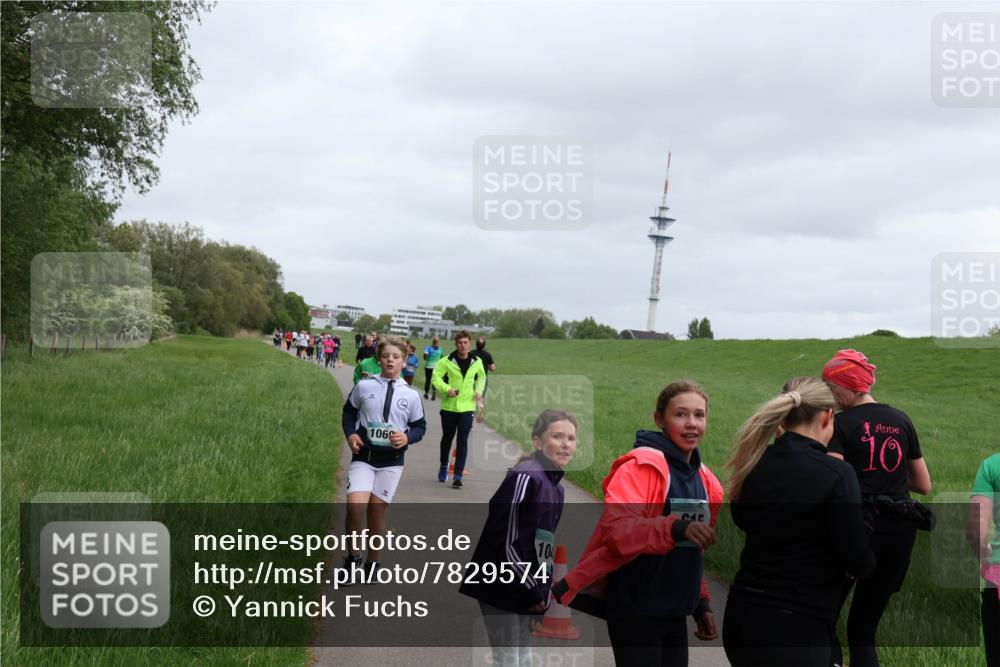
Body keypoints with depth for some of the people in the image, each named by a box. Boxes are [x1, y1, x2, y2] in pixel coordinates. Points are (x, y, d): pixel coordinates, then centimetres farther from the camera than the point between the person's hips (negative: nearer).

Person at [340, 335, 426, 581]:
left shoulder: (411, 395, 0)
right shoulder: (364, 386, -2)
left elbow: (420, 426, 9)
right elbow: (348, 411, 11)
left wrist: (407, 437, -11)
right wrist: (350, 434, -5)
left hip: (391, 461, 1)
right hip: (363, 457, -1)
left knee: (377, 511, 6)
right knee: (355, 505, -17)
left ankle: (372, 564, 23)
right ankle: (353, 557, 5)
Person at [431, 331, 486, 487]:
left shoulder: (476, 362, 0)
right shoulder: (447, 361, -9)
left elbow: (481, 377, 19)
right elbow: (435, 376, -11)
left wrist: (479, 391, 4)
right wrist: (447, 388, -25)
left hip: (467, 407, 0)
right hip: (449, 406, 0)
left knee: (462, 441, -8)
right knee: (447, 438, 16)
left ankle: (458, 475, -7)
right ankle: (443, 467, 39)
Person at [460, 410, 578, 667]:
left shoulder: (555, 487, 12)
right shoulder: (525, 477, -18)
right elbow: (506, 542, -20)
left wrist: (541, 592, 7)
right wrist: (533, 591, -14)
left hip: (526, 592, 9)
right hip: (502, 588, -9)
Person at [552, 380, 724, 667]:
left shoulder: (704, 480, 11)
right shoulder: (641, 466, -14)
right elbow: (615, 529, -29)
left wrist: (701, 603, 18)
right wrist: (675, 527, -40)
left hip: (674, 613, 8)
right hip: (634, 610, -8)